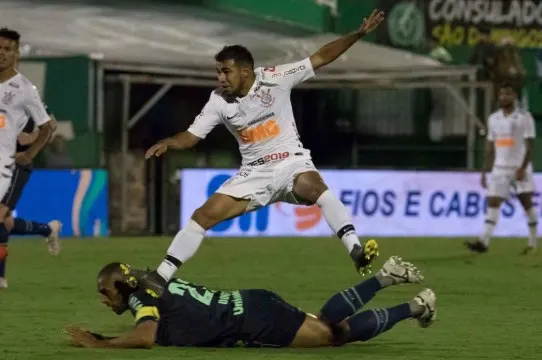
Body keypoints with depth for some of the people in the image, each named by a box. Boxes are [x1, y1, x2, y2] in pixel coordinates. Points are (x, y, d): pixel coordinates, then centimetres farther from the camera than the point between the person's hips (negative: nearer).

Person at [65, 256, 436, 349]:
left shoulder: (141, 298, -17)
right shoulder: (154, 289, 10)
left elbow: (148, 336, -37)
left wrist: (99, 343, -27)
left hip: (257, 322, -8)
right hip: (250, 309, 8)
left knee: (338, 333, -1)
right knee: (328, 321, 22)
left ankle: (415, 307, 7)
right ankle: (386, 277, 25)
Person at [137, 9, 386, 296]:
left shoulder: (275, 79, -13)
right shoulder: (219, 101, -5)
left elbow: (321, 57, -11)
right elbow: (191, 135, -1)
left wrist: (359, 33, -19)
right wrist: (167, 143, -23)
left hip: (291, 162, -3)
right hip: (254, 173, 4)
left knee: (314, 187, -38)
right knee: (204, 215, -6)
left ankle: (356, 251, -43)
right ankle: (161, 277, -1)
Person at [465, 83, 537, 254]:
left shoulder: (524, 117, -5)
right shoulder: (493, 119, 11)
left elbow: (530, 145, -10)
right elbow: (490, 148, 15)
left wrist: (523, 168, -21)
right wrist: (484, 171, 12)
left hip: (520, 169, -4)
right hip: (499, 169, 4)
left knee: (527, 204, 2)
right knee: (493, 203, -9)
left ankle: (533, 243, 12)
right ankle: (484, 241, -19)